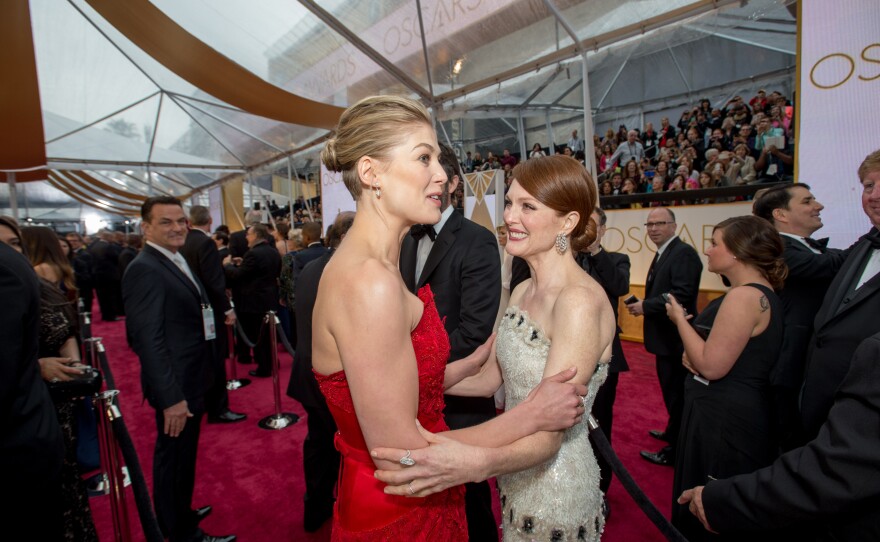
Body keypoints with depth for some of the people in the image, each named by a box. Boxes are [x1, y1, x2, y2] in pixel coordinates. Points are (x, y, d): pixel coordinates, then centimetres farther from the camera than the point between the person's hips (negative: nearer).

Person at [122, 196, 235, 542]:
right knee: (175, 456, 8)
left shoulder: (177, 262, 10)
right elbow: (148, 339, -25)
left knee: (182, 454, 24)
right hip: (176, 385, -9)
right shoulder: (145, 269, -20)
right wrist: (171, 397, -26)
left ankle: (179, 514, 44)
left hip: (190, 380, 10)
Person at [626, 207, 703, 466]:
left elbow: (683, 295, -27)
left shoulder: (684, 253, -17)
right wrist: (644, 306, -1)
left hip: (675, 337, -10)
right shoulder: (663, 253, 14)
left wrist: (646, 306, -21)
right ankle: (673, 433, 42)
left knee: (675, 394, 3)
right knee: (671, 391, 24)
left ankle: (674, 451, 17)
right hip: (666, 337, 10)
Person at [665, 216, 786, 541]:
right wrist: (691, 354, -5)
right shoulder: (761, 292, 10)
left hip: (723, 419, -10)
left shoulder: (744, 295, -23)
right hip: (739, 411, 10)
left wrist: (680, 319, -13)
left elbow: (712, 367, -25)